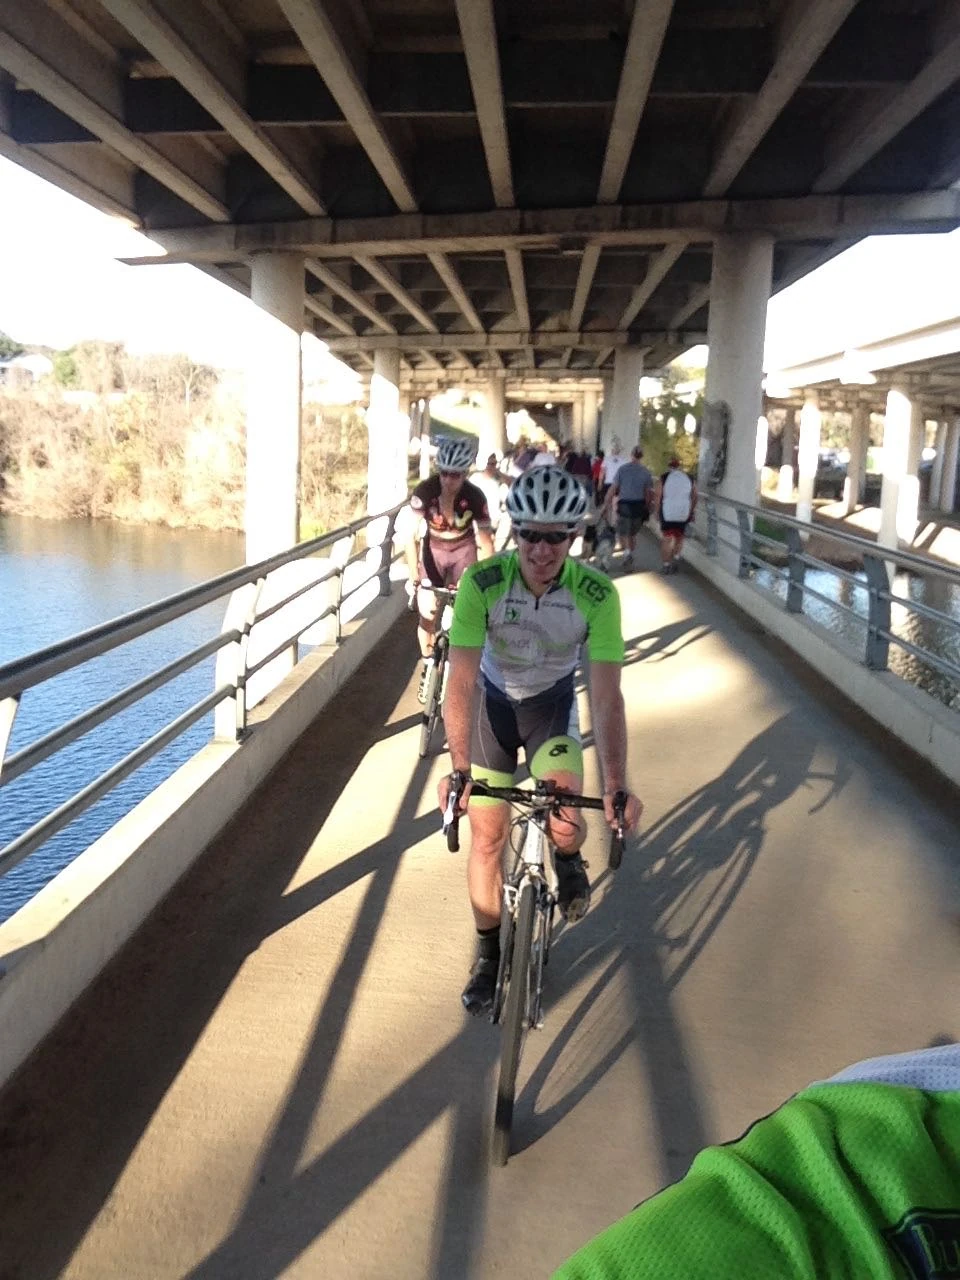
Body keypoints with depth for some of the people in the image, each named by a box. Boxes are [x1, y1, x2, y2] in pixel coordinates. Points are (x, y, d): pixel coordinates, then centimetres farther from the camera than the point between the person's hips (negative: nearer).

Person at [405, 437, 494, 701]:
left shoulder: (475, 496, -24)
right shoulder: (425, 491, -25)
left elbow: (486, 542, -20)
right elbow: (412, 536, -23)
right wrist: (413, 577, -29)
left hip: (463, 549, 0)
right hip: (433, 548, 1)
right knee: (427, 613, -6)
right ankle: (428, 667, 15)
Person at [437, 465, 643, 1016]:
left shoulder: (597, 594, -27)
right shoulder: (482, 582, -28)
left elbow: (606, 695, -27)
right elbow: (462, 681, -30)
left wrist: (616, 785, -35)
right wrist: (459, 769, -39)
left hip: (554, 702, 0)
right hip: (494, 700, 1)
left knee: (565, 818, -23)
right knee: (488, 834, 2)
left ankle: (569, 863, 16)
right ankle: (490, 955, 24)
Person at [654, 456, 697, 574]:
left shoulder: (664, 478, -7)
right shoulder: (689, 478, 2)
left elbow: (658, 497, -8)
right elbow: (694, 497, 8)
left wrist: (657, 512, 3)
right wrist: (691, 511, 18)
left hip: (667, 514, -2)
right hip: (683, 514, 2)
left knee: (667, 539, 9)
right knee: (679, 538, 18)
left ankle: (665, 565, 11)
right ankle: (675, 559, 4)